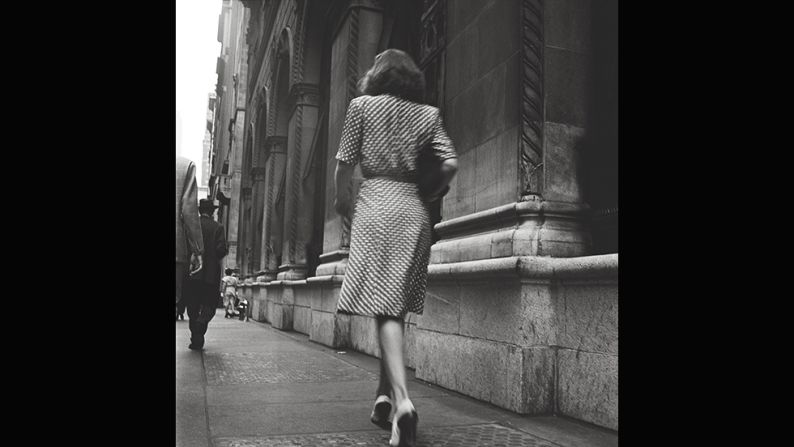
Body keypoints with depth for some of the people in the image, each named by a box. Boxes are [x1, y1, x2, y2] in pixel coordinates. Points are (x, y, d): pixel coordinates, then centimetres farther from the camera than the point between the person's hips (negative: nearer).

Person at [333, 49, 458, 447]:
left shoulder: (362, 105, 6)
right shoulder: (428, 114, 13)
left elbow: (345, 162, 1)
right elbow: (450, 164, 1)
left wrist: (342, 200, 17)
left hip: (375, 205, -3)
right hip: (414, 209, 3)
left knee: (385, 307, -10)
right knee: (397, 306, 11)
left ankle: (402, 399, -26)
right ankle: (383, 395, 19)